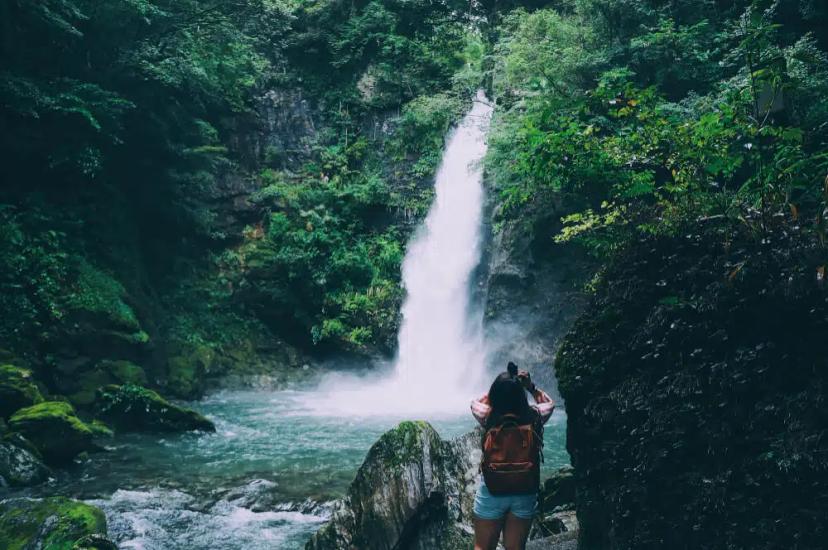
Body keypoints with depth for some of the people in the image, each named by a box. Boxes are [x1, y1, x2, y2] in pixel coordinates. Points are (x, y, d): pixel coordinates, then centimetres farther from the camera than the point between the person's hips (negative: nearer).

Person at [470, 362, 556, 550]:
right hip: (525, 492, 2)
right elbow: (549, 403, 12)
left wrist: (499, 388, 10)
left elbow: (476, 403, 10)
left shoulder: (489, 417, -15)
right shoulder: (533, 417, -12)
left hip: (491, 491, -1)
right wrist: (531, 387, 7)